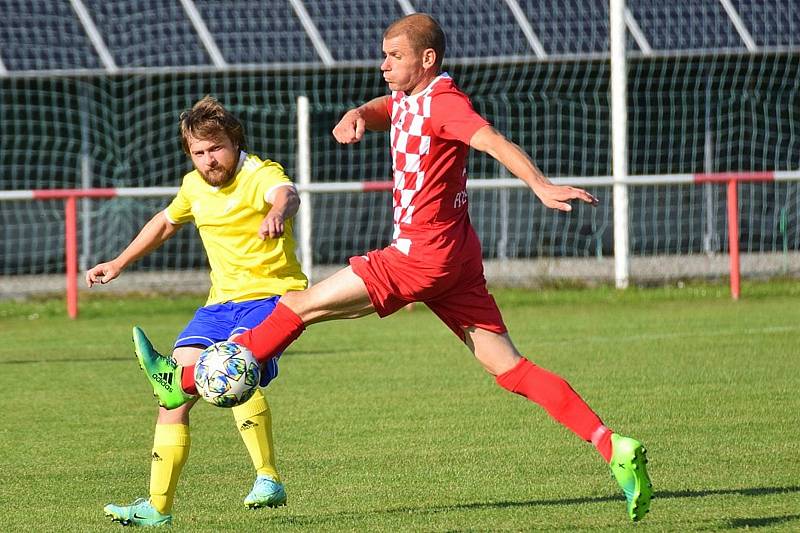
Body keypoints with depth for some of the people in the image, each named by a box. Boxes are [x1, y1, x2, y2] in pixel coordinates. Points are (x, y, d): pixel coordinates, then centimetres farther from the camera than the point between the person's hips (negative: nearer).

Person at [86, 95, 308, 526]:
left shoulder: (259, 176, -15)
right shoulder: (195, 186, 8)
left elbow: (285, 193, -40)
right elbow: (167, 221, 30)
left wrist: (277, 212, -65)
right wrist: (120, 263, 34)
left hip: (271, 293, -7)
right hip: (222, 302, 7)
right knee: (173, 395, -1)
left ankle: (268, 481, -26)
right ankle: (158, 506, 7)